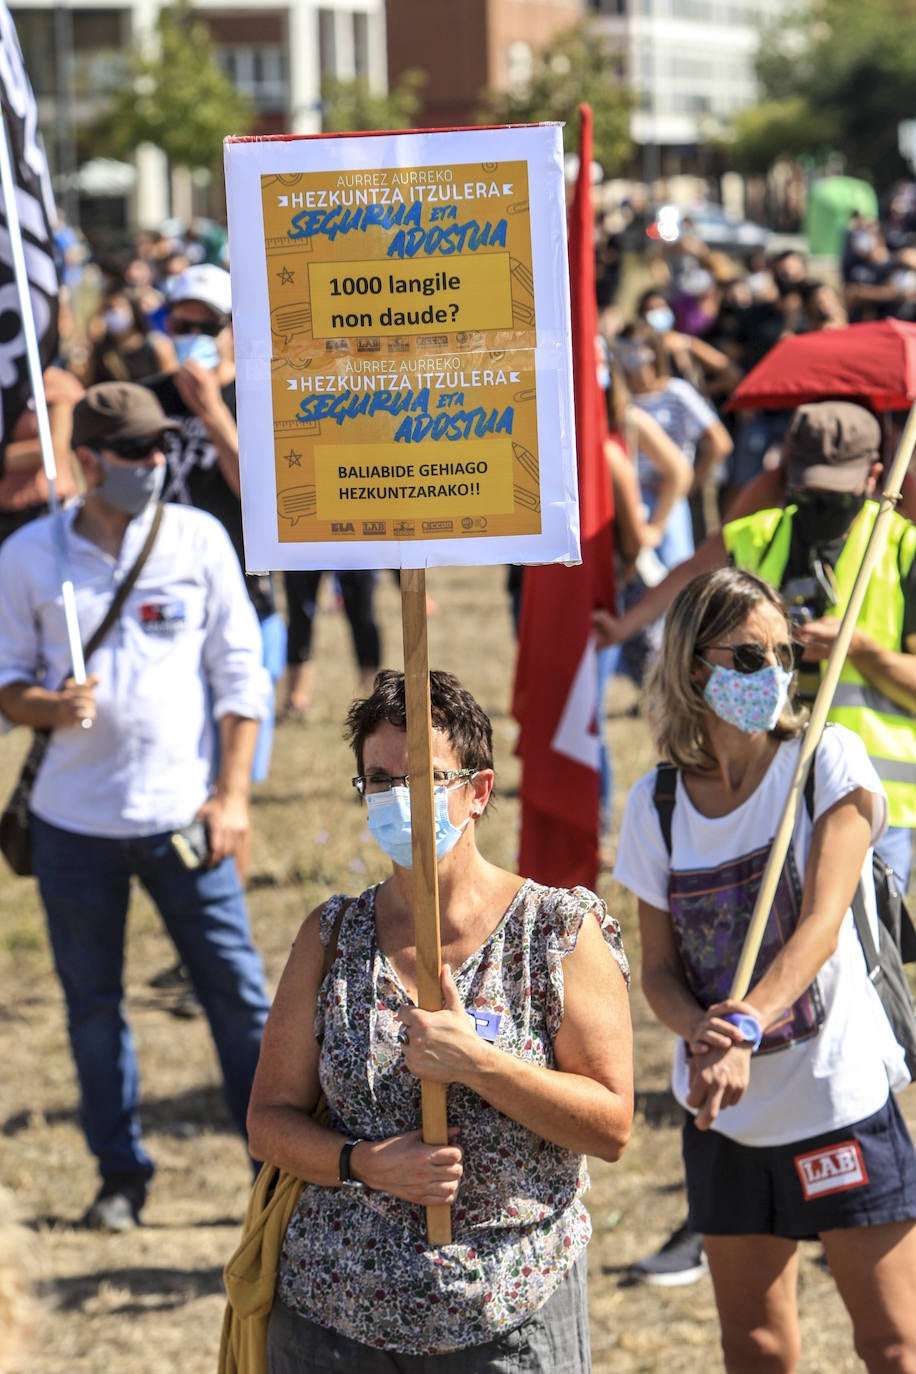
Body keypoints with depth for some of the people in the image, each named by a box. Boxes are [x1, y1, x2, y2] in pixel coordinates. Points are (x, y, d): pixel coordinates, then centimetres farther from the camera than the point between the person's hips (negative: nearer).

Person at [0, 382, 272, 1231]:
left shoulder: (198, 539, 1)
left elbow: (239, 674, 4)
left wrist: (231, 793, -3)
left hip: (182, 813, -1)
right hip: (74, 819, 1)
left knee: (238, 993, -1)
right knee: (92, 1004, 9)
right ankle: (120, 1174, 22)